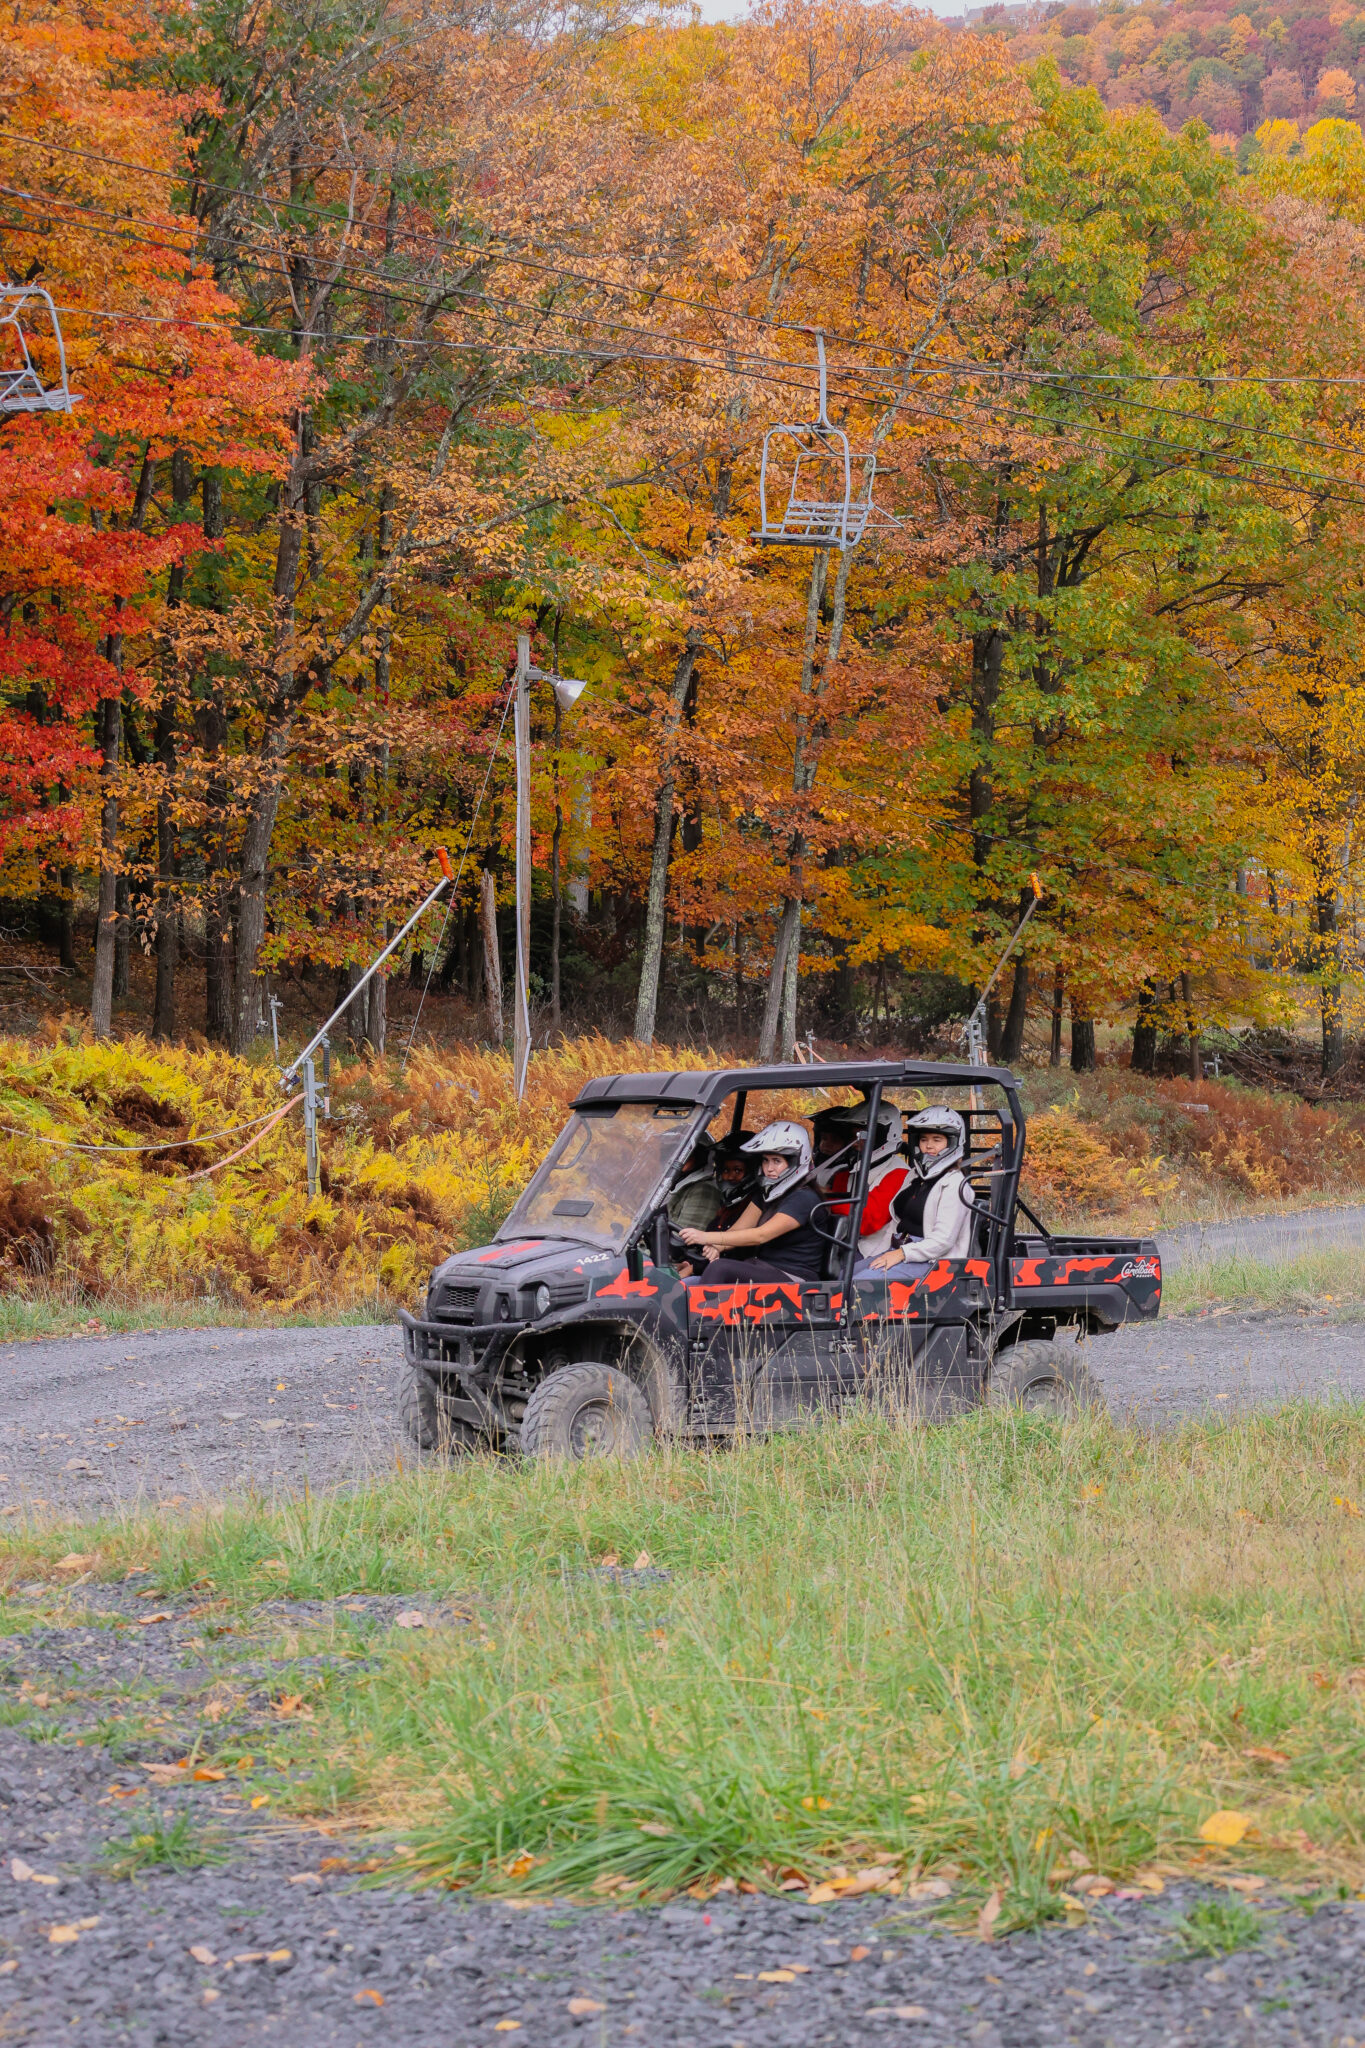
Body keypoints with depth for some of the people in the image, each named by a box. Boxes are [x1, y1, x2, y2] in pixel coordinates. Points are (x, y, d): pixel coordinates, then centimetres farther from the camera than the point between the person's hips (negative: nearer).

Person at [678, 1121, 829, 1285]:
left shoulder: (804, 1199, -12)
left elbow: (762, 1235, -20)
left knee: (721, 1268, -28)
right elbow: (738, 1229, 9)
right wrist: (717, 1247, -15)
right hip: (768, 1272, 8)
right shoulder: (765, 1193, 17)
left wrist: (707, 1237, -22)